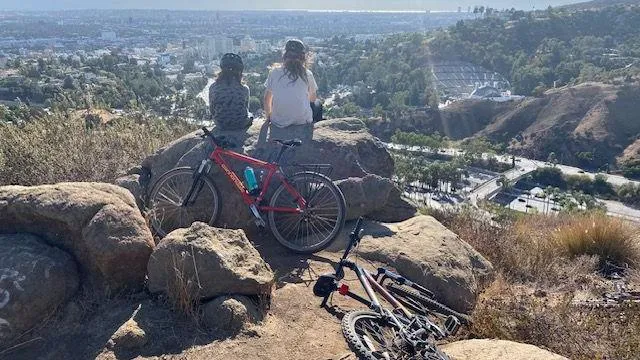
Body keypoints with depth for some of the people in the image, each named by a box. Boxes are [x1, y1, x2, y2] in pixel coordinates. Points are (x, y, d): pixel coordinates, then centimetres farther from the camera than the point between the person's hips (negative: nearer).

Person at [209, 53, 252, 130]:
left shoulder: (213, 87, -15)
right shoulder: (244, 89, -19)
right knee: (250, 115, 34)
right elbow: (246, 109, -2)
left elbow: (212, 110, -3)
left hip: (220, 125, 2)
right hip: (240, 125, -2)